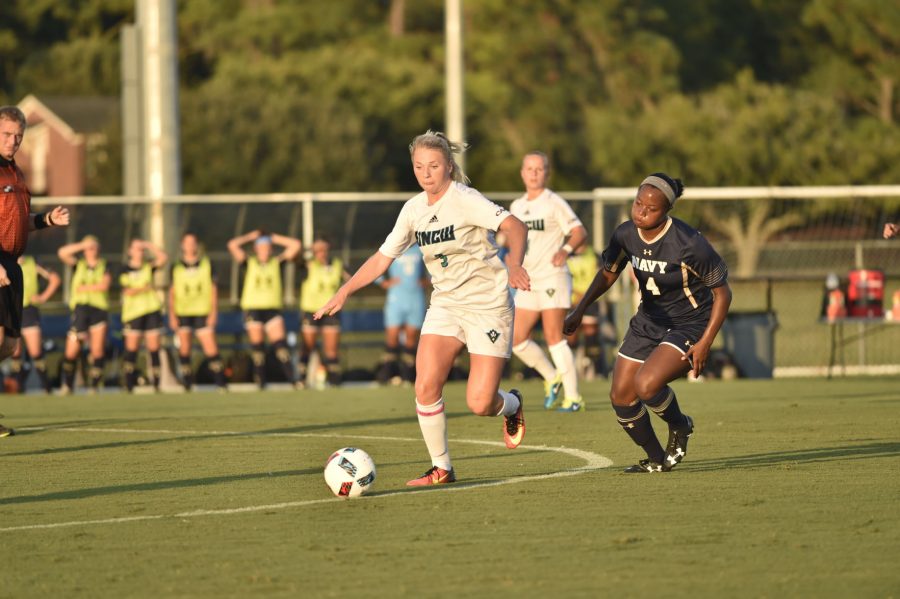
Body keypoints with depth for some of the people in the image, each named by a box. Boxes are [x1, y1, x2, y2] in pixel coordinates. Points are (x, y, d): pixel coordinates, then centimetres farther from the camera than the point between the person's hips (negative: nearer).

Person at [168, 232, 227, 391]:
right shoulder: (176, 268, 6)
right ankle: (187, 385, 9)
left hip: (203, 313, -1)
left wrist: (214, 312, -2)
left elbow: (213, 289, 6)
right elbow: (172, 292, 9)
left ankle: (221, 384, -2)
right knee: (184, 349, 1)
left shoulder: (207, 265, 4)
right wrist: (172, 315, 2)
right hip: (182, 314, 1)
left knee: (211, 350, -8)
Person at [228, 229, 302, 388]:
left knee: (280, 344, -11)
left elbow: (296, 245, 8)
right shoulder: (249, 263, 7)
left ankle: (291, 379, -15)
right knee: (257, 347, -2)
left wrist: (275, 238, 11)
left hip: (273, 308, 1)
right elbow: (232, 245, -4)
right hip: (253, 308, -1)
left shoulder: (277, 262, 10)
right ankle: (260, 384, 2)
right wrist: (250, 236, 7)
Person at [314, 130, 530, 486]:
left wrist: (514, 265, -47)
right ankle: (441, 469, 1)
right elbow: (381, 258, 12)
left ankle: (512, 405, 26)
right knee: (426, 387, -15)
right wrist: (344, 292, 2)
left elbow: (514, 226, -29)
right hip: (445, 305, 5)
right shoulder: (414, 209, 4)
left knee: (479, 403, -11)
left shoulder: (463, 199, -16)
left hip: (488, 305, -5)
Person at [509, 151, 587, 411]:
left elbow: (579, 232, -11)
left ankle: (572, 397, -6)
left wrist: (566, 250, -28)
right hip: (528, 281, 7)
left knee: (554, 338, -11)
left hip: (552, 278, -7)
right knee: (517, 339, 1)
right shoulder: (517, 207, 14)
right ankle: (552, 377, 21)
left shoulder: (554, 203, -6)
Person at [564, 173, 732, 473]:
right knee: (621, 397, 4)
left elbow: (722, 292, -17)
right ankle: (656, 460, 25)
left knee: (646, 385, -27)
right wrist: (580, 310, 0)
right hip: (649, 321, 7)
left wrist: (705, 343, -20)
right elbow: (608, 273, 11)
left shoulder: (689, 244, -26)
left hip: (689, 326, -7)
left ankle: (679, 426, 5)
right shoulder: (626, 234, -9)